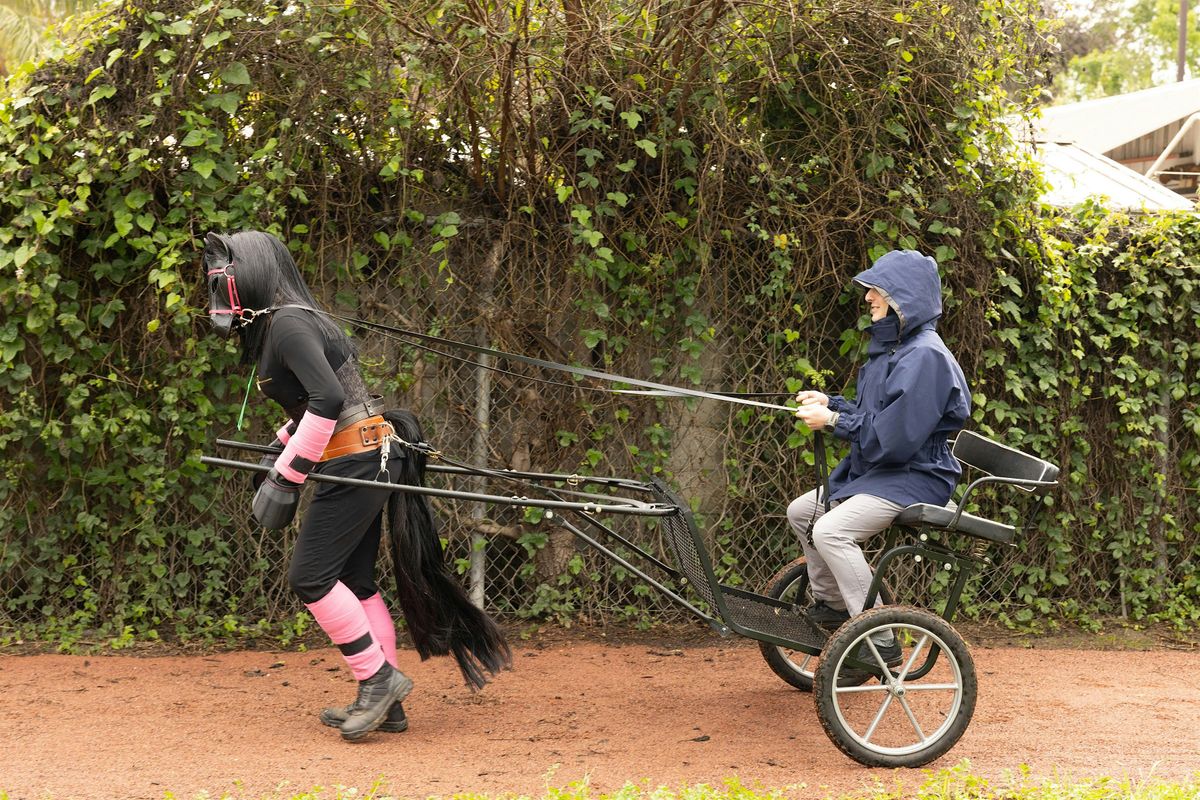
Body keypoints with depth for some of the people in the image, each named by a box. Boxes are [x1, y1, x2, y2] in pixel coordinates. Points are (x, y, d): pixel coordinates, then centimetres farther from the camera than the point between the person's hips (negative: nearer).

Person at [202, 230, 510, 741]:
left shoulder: (288, 323, -15)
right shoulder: (277, 324, 16)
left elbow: (327, 399, -25)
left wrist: (286, 475, -21)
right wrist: (280, 450, 19)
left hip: (355, 463, -10)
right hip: (371, 462, 10)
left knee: (310, 577, -8)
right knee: (354, 582, 12)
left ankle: (379, 679, -1)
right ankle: (385, 703, 17)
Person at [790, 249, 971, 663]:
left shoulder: (925, 357, -21)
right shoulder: (892, 347, 12)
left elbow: (893, 438, -25)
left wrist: (834, 421, -17)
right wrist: (830, 404, 3)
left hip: (915, 479, -11)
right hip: (877, 472, 11)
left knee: (831, 531, -28)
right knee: (801, 512, 16)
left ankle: (879, 641, -21)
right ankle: (829, 603, 31)